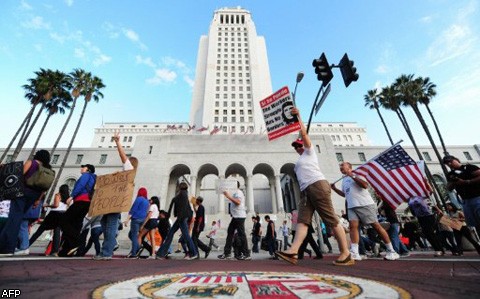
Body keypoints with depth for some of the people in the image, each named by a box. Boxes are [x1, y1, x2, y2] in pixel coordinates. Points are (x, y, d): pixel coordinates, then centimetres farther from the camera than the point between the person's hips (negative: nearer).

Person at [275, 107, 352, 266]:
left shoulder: (309, 152, 15)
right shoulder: (300, 161, 34)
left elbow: (304, 133, 5)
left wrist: (298, 116, 8)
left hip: (318, 185, -7)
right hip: (306, 190, 7)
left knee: (331, 220, -8)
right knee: (302, 220, -9)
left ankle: (346, 253, -1)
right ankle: (293, 252, -19)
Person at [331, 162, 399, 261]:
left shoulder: (356, 174, 4)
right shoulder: (344, 181, 24)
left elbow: (365, 185, -13)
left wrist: (352, 176, -15)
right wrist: (335, 189, 21)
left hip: (365, 204, -6)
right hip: (351, 206, 6)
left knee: (376, 226, -1)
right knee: (353, 225, -11)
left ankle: (391, 251, 13)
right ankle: (354, 253, -17)